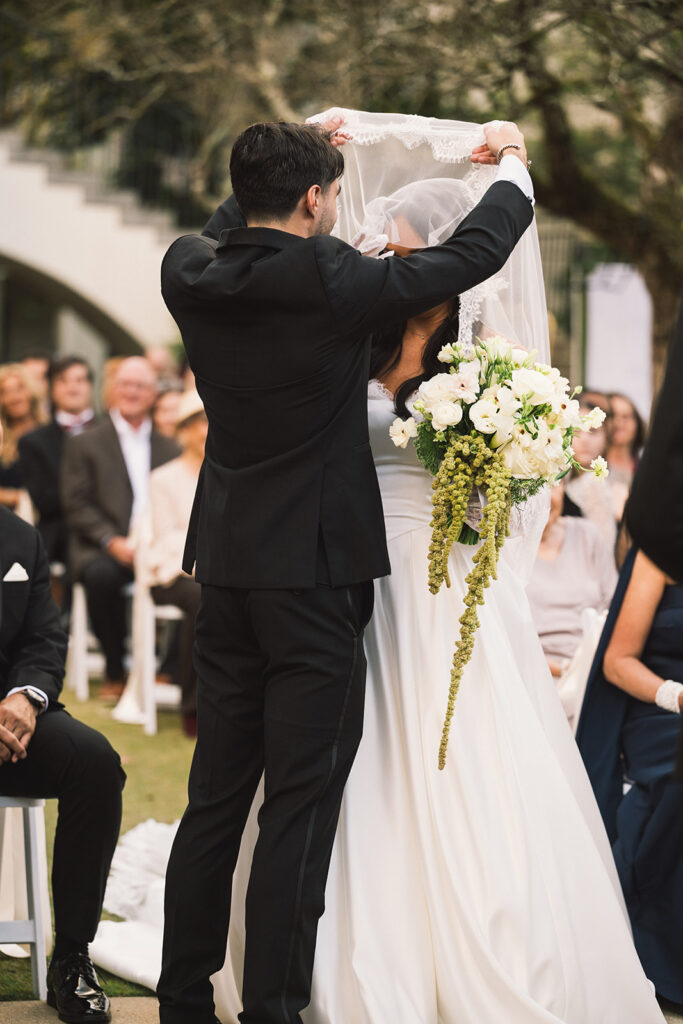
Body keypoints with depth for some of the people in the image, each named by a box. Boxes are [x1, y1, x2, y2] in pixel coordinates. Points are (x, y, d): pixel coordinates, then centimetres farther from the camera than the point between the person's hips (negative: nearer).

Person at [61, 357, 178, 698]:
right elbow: (76, 504, 1)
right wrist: (113, 542, -15)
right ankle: (114, 672, -17)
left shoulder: (168, 449, 21)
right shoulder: (84, 444, 10)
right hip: (101, 549, -2)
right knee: (101, 576, -37)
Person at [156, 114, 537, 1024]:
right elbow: (471, 256, -6)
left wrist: (293, 158, 35)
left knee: (215, 797, 13)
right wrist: (513, 166, 12)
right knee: (299, 806, -1)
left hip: (227, 566, 7)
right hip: (315, 572, -6)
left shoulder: (191, 274, 0)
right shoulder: (328, 281, -17)